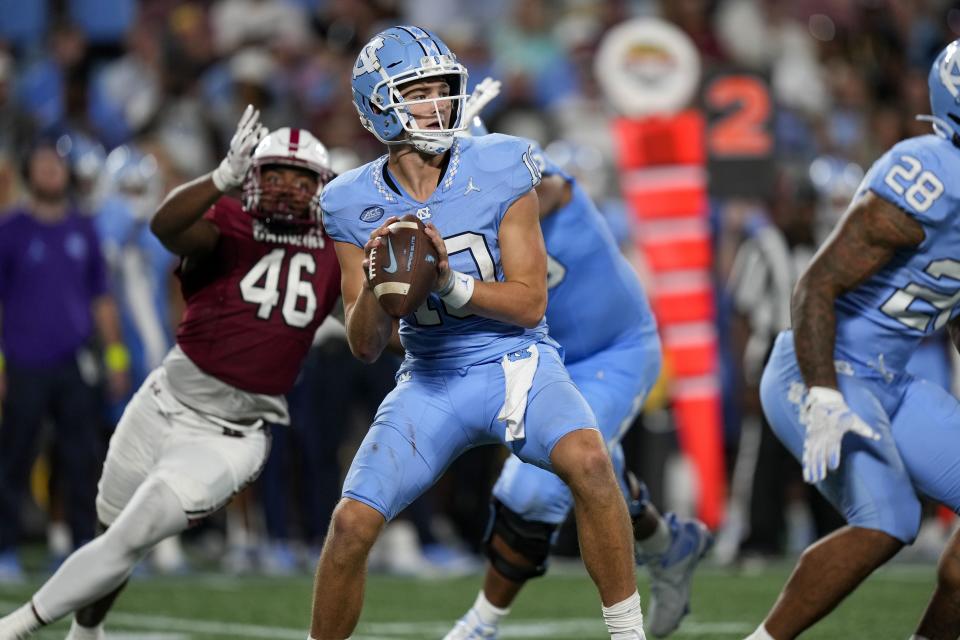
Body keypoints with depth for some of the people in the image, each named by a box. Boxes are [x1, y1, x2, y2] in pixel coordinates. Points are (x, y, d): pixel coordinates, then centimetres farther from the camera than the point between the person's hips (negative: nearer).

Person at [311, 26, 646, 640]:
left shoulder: (498, 170, -9)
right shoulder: (356, 205, -3)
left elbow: (530, 303, -10)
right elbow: (365, 346, -2)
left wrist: (451, 282, -27)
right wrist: (376, 285, -23)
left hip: (518, 362, -2)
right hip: (432, 380, 2)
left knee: (588, 460, -31)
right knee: (352, 524, -12)